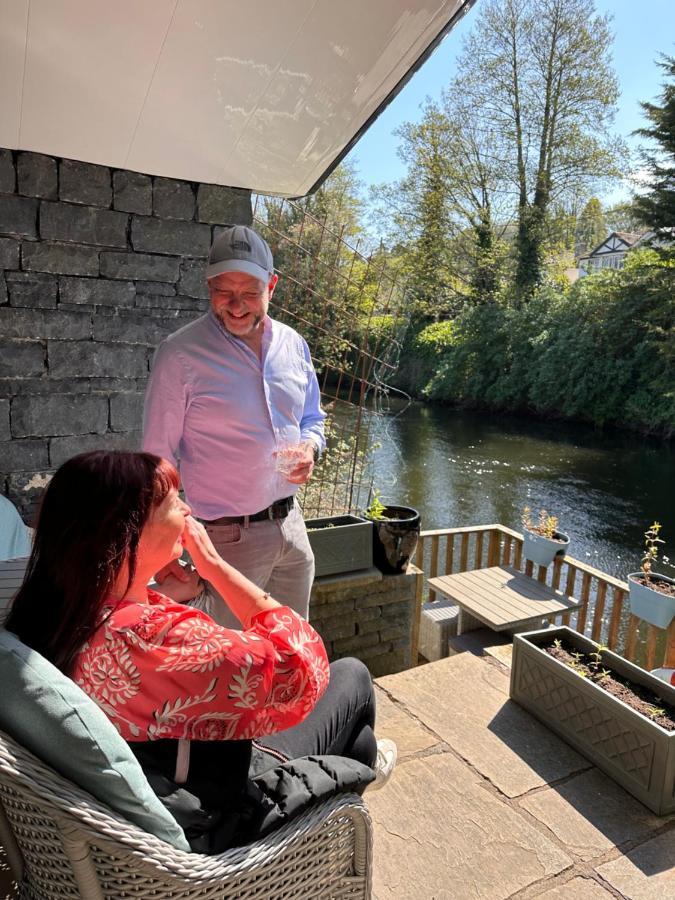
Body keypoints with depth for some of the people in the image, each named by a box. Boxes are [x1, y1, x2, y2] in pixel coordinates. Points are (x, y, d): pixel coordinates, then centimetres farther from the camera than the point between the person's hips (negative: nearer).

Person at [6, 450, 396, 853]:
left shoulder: (48, 609, -15)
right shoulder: (154, 637, -43)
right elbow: (304, 666, -34)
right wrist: (212, 562, -30)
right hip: (214, 813, -7)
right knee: (353, 675, 10)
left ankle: (359, 759, 48)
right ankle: (363, 763, 45)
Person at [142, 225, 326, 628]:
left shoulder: (293, 345, 2)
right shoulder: (180, 354, -15)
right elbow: (158, 460, -11)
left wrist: (309, 447, -9)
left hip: (291, 521, 6)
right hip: (228, 535, -5)